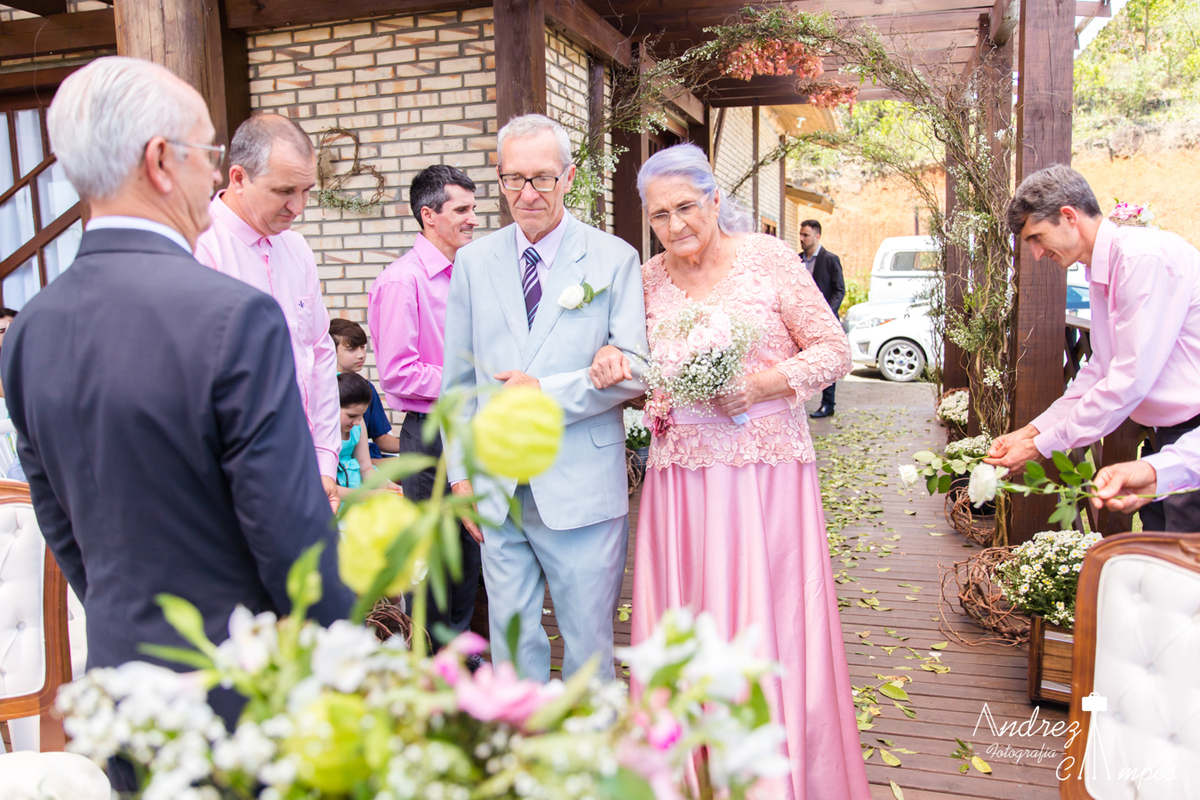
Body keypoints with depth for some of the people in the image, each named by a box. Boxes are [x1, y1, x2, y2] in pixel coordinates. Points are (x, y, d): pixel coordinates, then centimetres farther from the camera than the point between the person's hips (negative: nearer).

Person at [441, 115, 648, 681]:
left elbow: (634, 372, -6)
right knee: (510, 640, 13)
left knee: (589, 645, 10)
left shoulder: (614, 259, -1)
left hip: (582, 491, -2)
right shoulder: (473, 262, 8)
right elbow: (457, 378, 11)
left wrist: (549, 393, -16)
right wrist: (461, 472, 8)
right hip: (497, 491, 3)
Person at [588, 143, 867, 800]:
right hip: (679, 480, 4)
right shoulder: (650, 278, 7)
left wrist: (764, 384, -16)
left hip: (766, 474, -3)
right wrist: (614, 365, -7)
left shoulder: (768, 258, -3)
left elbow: (834, 350, -1)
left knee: (769, 632, 1)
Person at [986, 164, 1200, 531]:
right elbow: (1100, 371, 17)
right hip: (1167, 437, 9)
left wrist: (1041, 446, -17)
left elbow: (1131, 379, -23)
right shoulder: (1102, 271, 11)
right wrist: (1033, 430, 10)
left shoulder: (1146, 258, -20)